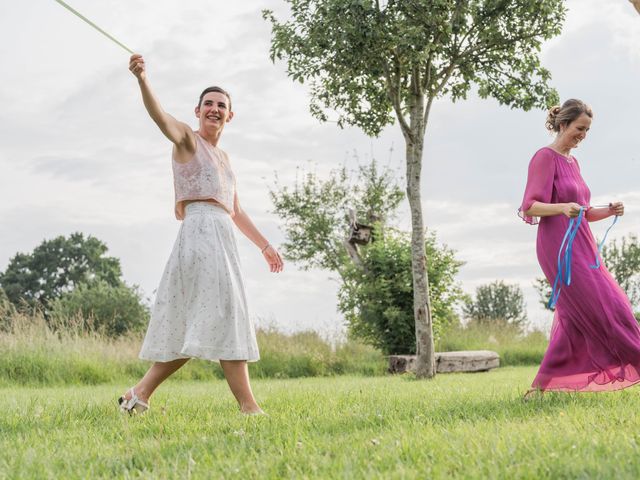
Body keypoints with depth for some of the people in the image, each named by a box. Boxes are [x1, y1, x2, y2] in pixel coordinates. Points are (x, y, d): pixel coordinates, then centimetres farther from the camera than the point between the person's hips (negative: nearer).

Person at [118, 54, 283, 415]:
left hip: (223, 237, 9)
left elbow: (236, 210, 30)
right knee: (225, 318, -12)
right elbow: (160, 116, -19)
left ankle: (140, 393, 13)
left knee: (195, 326, 8)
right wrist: (143, 80, -37)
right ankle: (248, 406, -12)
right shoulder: (188, 139, 3)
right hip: (202, 230, -9)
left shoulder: (224, 157, 27)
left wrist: (265, 245, 29)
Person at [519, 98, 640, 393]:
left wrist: (608, 211, 1)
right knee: (606, 310, -7)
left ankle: (541, 385, 11)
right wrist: (562, 207, -32)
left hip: (581, 247, 9)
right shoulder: (545, 157, -7)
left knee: (573, 319, 6)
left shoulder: (573, 162, 18)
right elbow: (530, 206, -15)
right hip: (559, 247, -9)